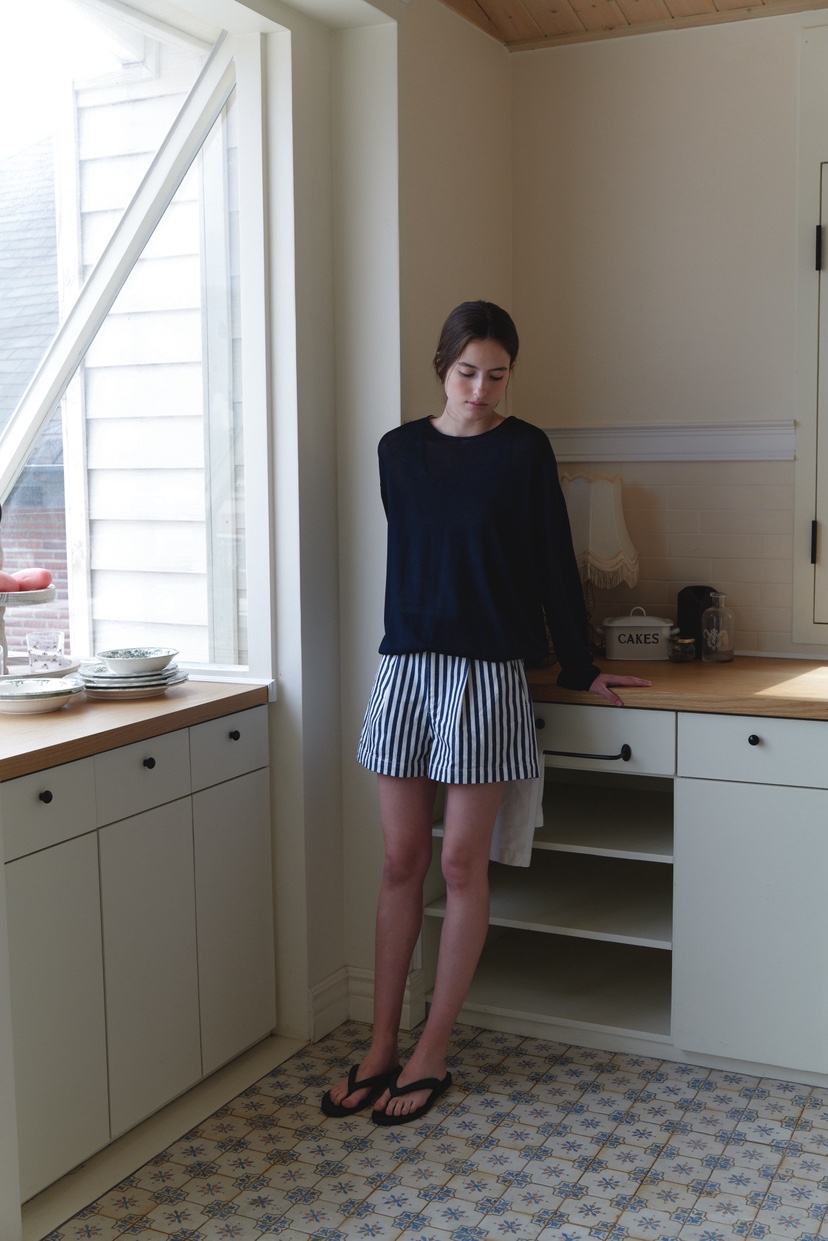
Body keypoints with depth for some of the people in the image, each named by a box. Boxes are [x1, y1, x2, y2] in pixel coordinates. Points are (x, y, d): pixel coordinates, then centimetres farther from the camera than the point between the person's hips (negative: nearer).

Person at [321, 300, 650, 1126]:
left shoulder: (524, 450, -1)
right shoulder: (399, 451, 7)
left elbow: (552, 562, 3)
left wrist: (578, 668, 7)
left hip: (489, 676, -3)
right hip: (406, 669, 3)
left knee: (462, 865, 2)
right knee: (401, 862, 7)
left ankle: (431, 1055, 14)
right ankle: (382, 1047, 18)